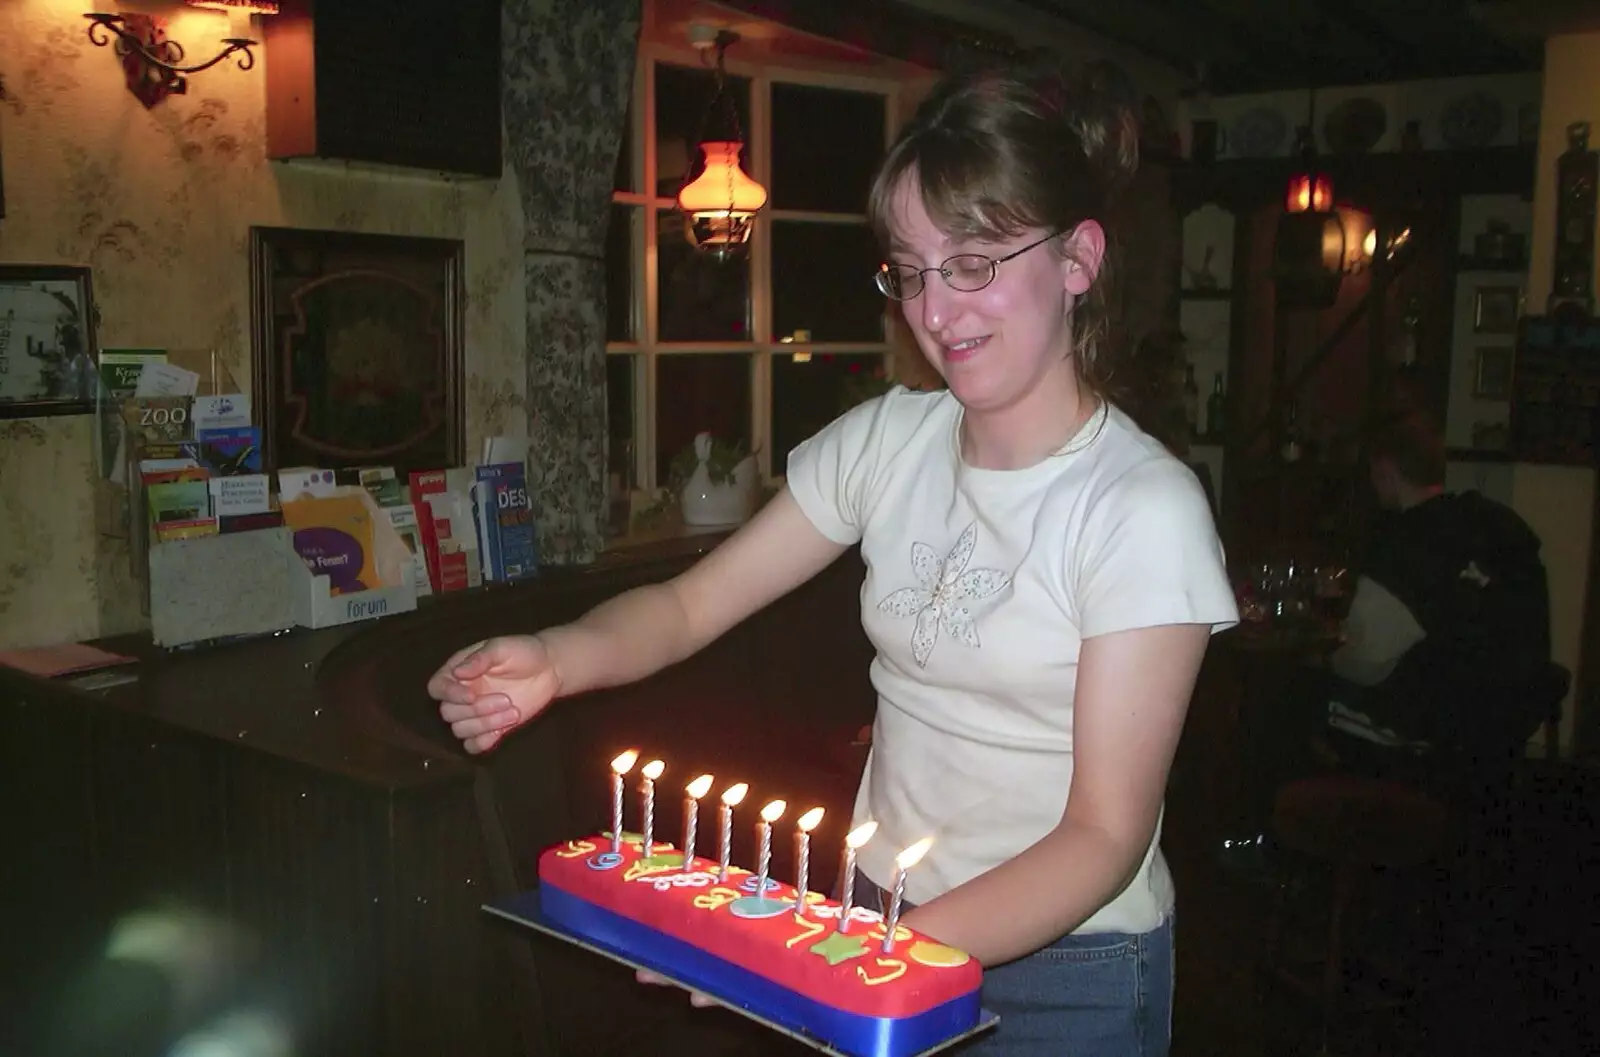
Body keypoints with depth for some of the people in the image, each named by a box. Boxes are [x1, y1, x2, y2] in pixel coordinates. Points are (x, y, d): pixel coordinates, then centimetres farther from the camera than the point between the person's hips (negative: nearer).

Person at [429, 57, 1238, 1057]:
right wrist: (553, 660, -23)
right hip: (880, 926, 5)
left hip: (1064, 966, -4)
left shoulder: (1145, 508, -20)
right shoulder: (886, 440, -5)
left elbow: (1108, 837, -21)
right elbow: (691, 605, -3)